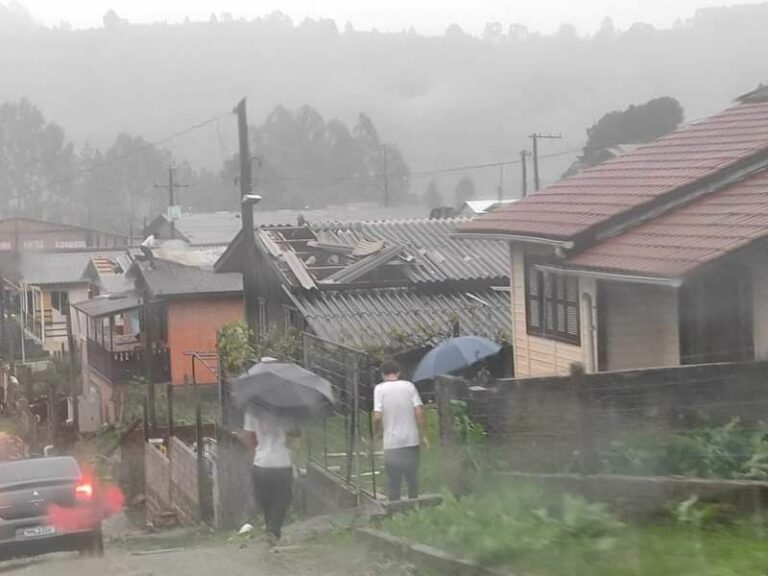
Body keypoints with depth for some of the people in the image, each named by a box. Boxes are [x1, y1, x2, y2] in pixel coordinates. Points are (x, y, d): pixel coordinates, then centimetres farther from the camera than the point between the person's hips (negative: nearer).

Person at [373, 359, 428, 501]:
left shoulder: (380, 389, -5)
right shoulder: (409, 386, 2)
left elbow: (377, 416, -13)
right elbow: (419, 411, -6)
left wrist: (378, 429, 8)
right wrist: (422, 435, 2)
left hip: (392, 443, -2)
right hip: (412, 441, 2)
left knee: (394, 483, 7)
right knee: (413, 479, 15)